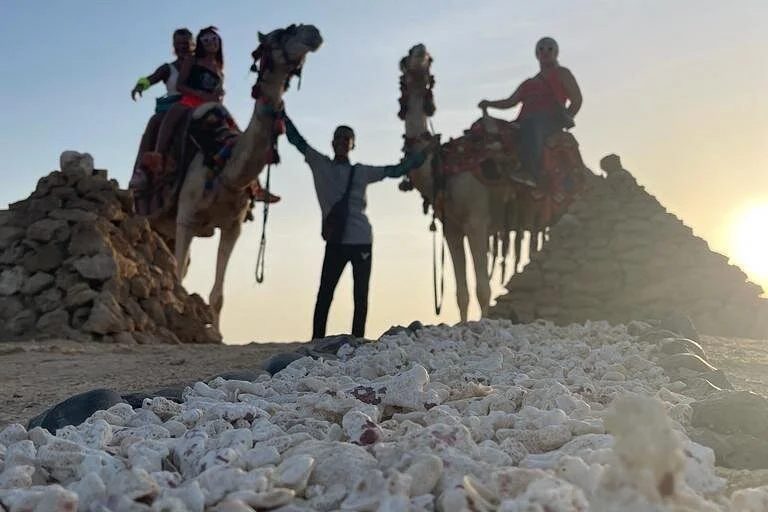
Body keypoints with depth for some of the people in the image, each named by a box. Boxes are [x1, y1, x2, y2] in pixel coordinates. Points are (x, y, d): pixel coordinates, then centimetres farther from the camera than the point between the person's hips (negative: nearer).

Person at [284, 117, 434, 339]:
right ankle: (316, 342, 0)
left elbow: (397, 170, 16)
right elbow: (296, 139, 10)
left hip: (362, 241, 1)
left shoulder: (361, 172, 12)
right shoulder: (320, 165, 10)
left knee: (360, 297, 3)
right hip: (335, 242, -1)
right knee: (324, 295, -5)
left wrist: (424, 152, 14)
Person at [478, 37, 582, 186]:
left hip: (551, 119, -6)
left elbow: (577, 99, 10)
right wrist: (489, 104, 7)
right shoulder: (529, 83, 34)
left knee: (530, 123, -40)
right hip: (527, 122, 6)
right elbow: (510, 102, 25)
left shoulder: (561, 73, 20)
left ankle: (530, 173, -56)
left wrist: (567, 117, -8)